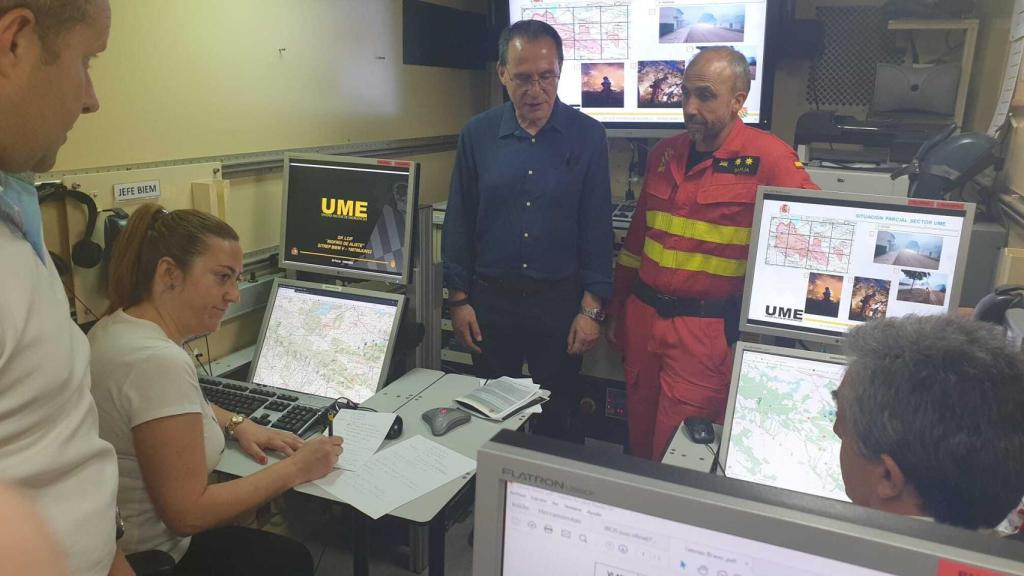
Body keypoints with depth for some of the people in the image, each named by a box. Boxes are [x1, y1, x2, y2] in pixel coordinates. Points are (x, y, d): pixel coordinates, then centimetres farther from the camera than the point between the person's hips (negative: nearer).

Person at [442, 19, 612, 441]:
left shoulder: (588, 136, -5)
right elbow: (459, 223, 3)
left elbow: (597, 228, -4)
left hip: (560, 301, -1)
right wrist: (458, 299, 1)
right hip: (490, 299, 2)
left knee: (557, 417, 13)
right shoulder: (477, 135, -1)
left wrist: (592, 308, -7)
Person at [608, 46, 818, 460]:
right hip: (642, 317, 6)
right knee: (639, 439, 17)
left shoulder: (768, 158, -11)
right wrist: (617, 310, 19)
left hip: (708, 330, -6)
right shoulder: (665, 154, 9)